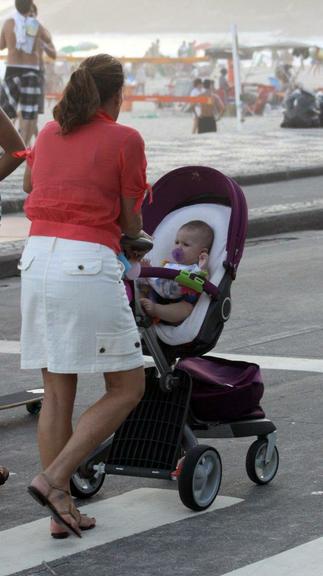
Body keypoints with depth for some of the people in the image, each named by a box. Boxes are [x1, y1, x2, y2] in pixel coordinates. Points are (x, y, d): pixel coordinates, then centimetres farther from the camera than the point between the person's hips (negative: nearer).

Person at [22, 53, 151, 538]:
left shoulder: (49, 132, 15)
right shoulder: (125, 139, -1)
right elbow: (131, 225, 3)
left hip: (37, 258, 6)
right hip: (88, 265, -6)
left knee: (57, 393, 11)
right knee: (127, 389, 5)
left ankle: (61, 510, 12)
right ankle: (53, 479, -6)